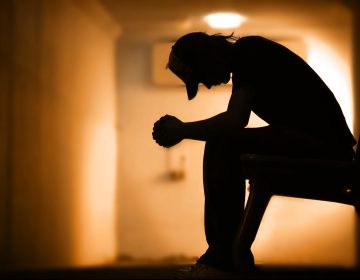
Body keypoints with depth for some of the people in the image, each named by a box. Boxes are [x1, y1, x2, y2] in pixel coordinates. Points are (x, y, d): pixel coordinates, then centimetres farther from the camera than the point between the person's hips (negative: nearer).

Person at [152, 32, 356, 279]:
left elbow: (235, 121, -21)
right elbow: (232, 124, 18)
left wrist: (183, 130, -9)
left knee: (221, 144, -18)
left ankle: (231, 255, -9)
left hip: (321, 143, -11)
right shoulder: (246, 59, 19)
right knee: (221, 144, 14)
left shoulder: (247, 52, -10)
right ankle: (221, 252, 10)